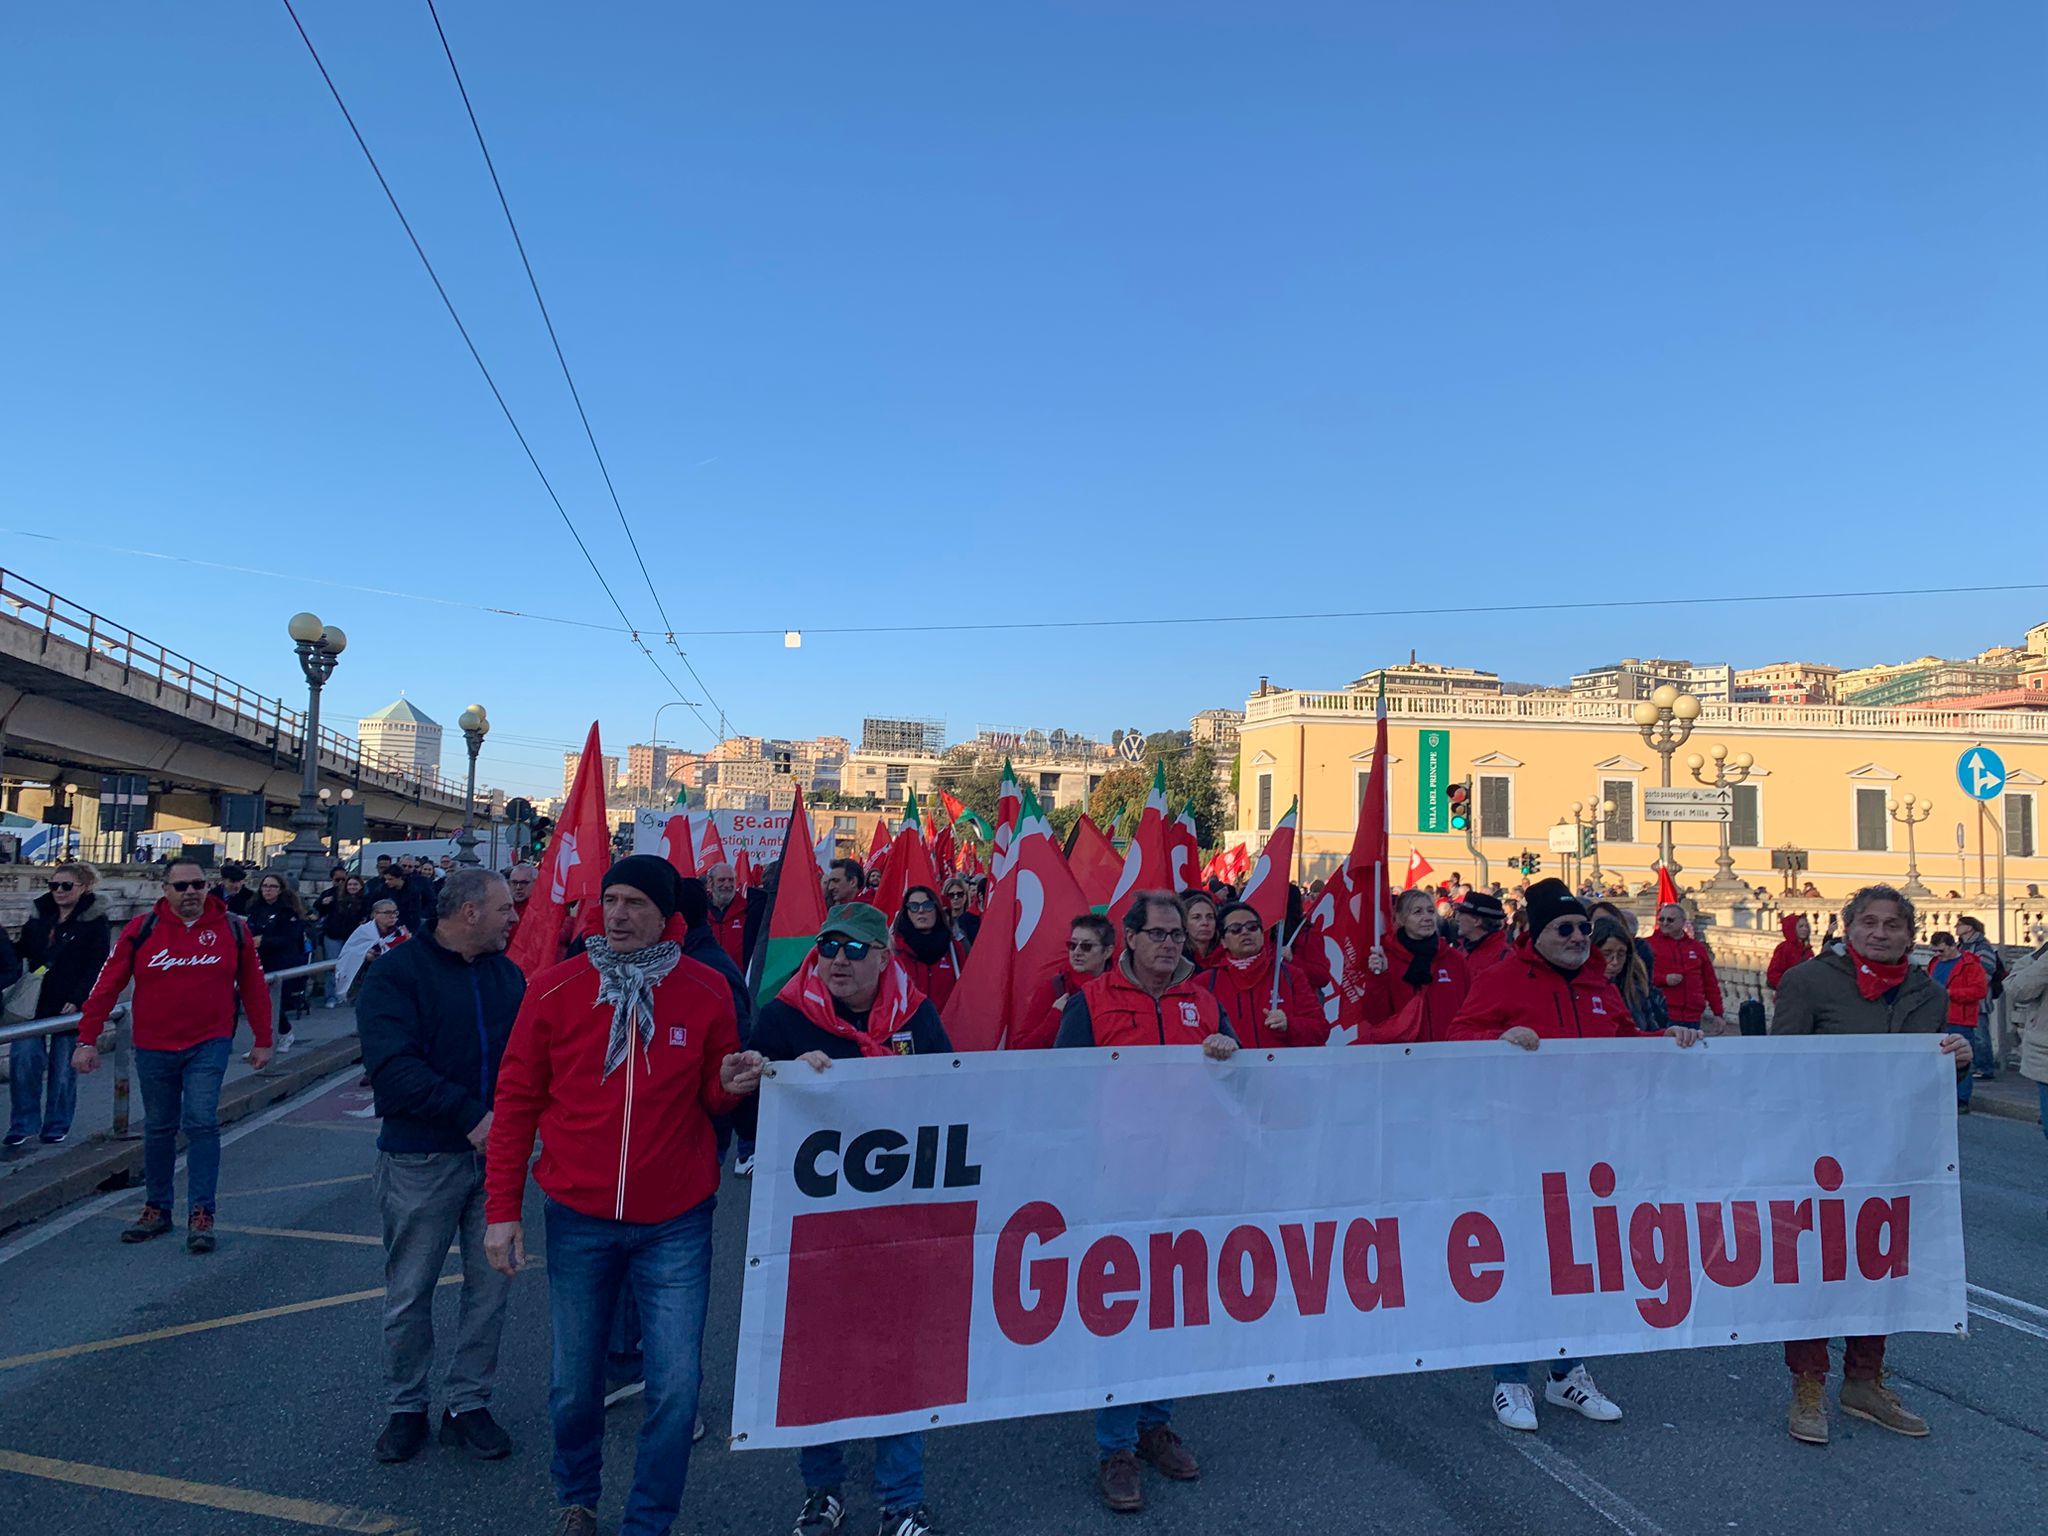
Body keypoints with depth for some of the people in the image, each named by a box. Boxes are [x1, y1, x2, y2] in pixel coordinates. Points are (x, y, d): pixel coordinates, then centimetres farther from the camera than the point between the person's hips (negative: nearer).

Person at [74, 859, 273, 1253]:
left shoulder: (233, 928, -4)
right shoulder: (142, 929, -4)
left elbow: (253, 987, 2)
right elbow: (107, 985, -1)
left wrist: (263, 1040, 4)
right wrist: (87, 1040, -4)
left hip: (209, 1044, -2)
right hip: (153, 1047, 2)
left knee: (201, 1124, -8)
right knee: (158, 1128, 14)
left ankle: (201, 1215, -2)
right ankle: (157, 1209, 28)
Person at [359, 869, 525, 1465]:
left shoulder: (508, 974, 6)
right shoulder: (397, 974, -10)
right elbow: (392, 1068, -21)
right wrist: (471, 1117, -24)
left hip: (495, 1152, 4)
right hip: (421, 1158, -4)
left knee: (491, 1284, 10)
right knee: (409, 1292, 10)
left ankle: (469, 1404, 26)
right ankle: (406, 1408, 30)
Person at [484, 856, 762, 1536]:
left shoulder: (707, 992, -5)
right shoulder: (555, 989, -5)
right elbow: (516, 1101, 1)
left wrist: (731, 1084, -17)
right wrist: (502, 1208, 0)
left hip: (676, 1225, 0)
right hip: (577, 1220, 1)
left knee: (677, 1389, 1)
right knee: (575, 1384, 15)